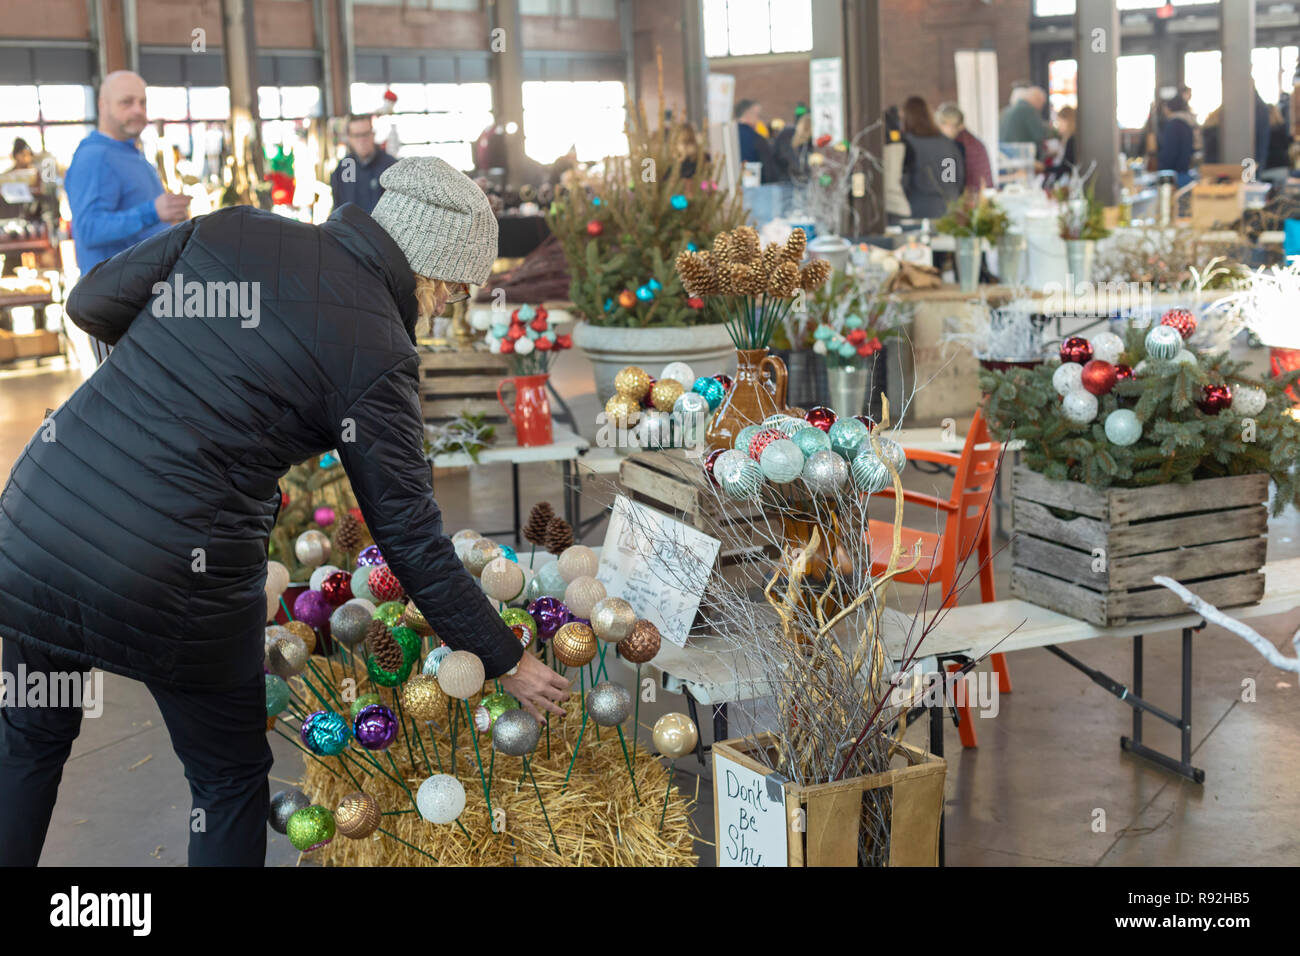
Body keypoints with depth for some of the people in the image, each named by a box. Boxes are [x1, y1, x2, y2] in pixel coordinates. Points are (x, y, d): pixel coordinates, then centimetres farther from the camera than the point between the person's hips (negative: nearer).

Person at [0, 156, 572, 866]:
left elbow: (91, 304, 8)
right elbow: (413, 544, -6)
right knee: (230, 777, 21)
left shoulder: (234, 229, 2)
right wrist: (506, 661, 5)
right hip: (170, 587, -5)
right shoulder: (378, 359, -9)